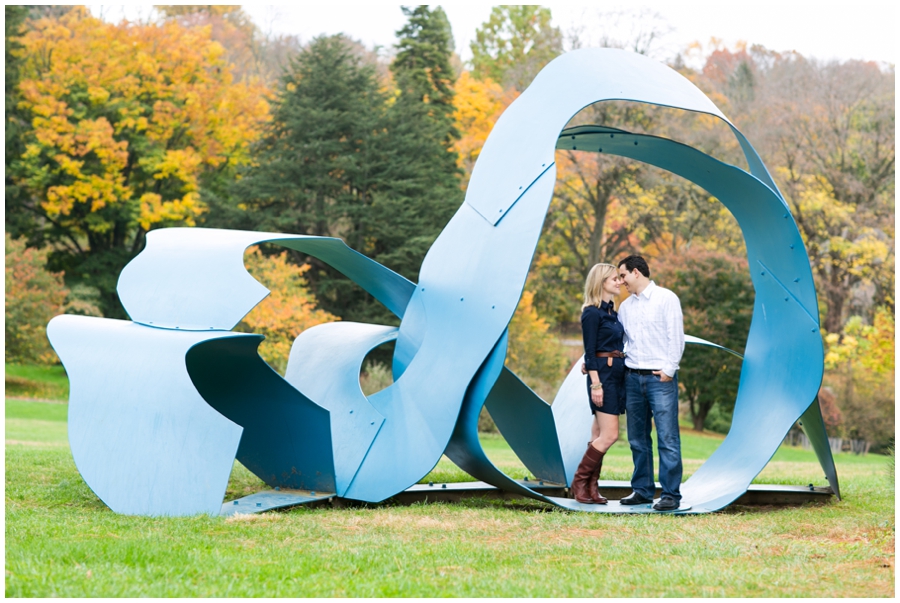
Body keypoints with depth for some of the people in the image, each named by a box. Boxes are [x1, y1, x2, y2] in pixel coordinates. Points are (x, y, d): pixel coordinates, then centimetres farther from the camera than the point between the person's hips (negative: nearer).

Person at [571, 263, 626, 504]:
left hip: (617, 374, 9)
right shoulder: (592, 313, -10)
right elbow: (590, 352, -14)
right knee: (609, 435, -11)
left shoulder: (611, 311, 15)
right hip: (602, 374, -9)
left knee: (599, 436, 8)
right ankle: (579, 482, -2)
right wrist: (596, 384, -19)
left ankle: (591, 487, 10)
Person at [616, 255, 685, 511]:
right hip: (633, 377, 6)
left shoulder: (666, 298, -2)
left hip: (660, 377, -6)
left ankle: (671, 494, -7)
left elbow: (676, 337, -7)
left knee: (667, 438, -8)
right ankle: (642, 490, 16)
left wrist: (668, 370, -13)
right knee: (637, 439, 9)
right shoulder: (625, 306, 15)